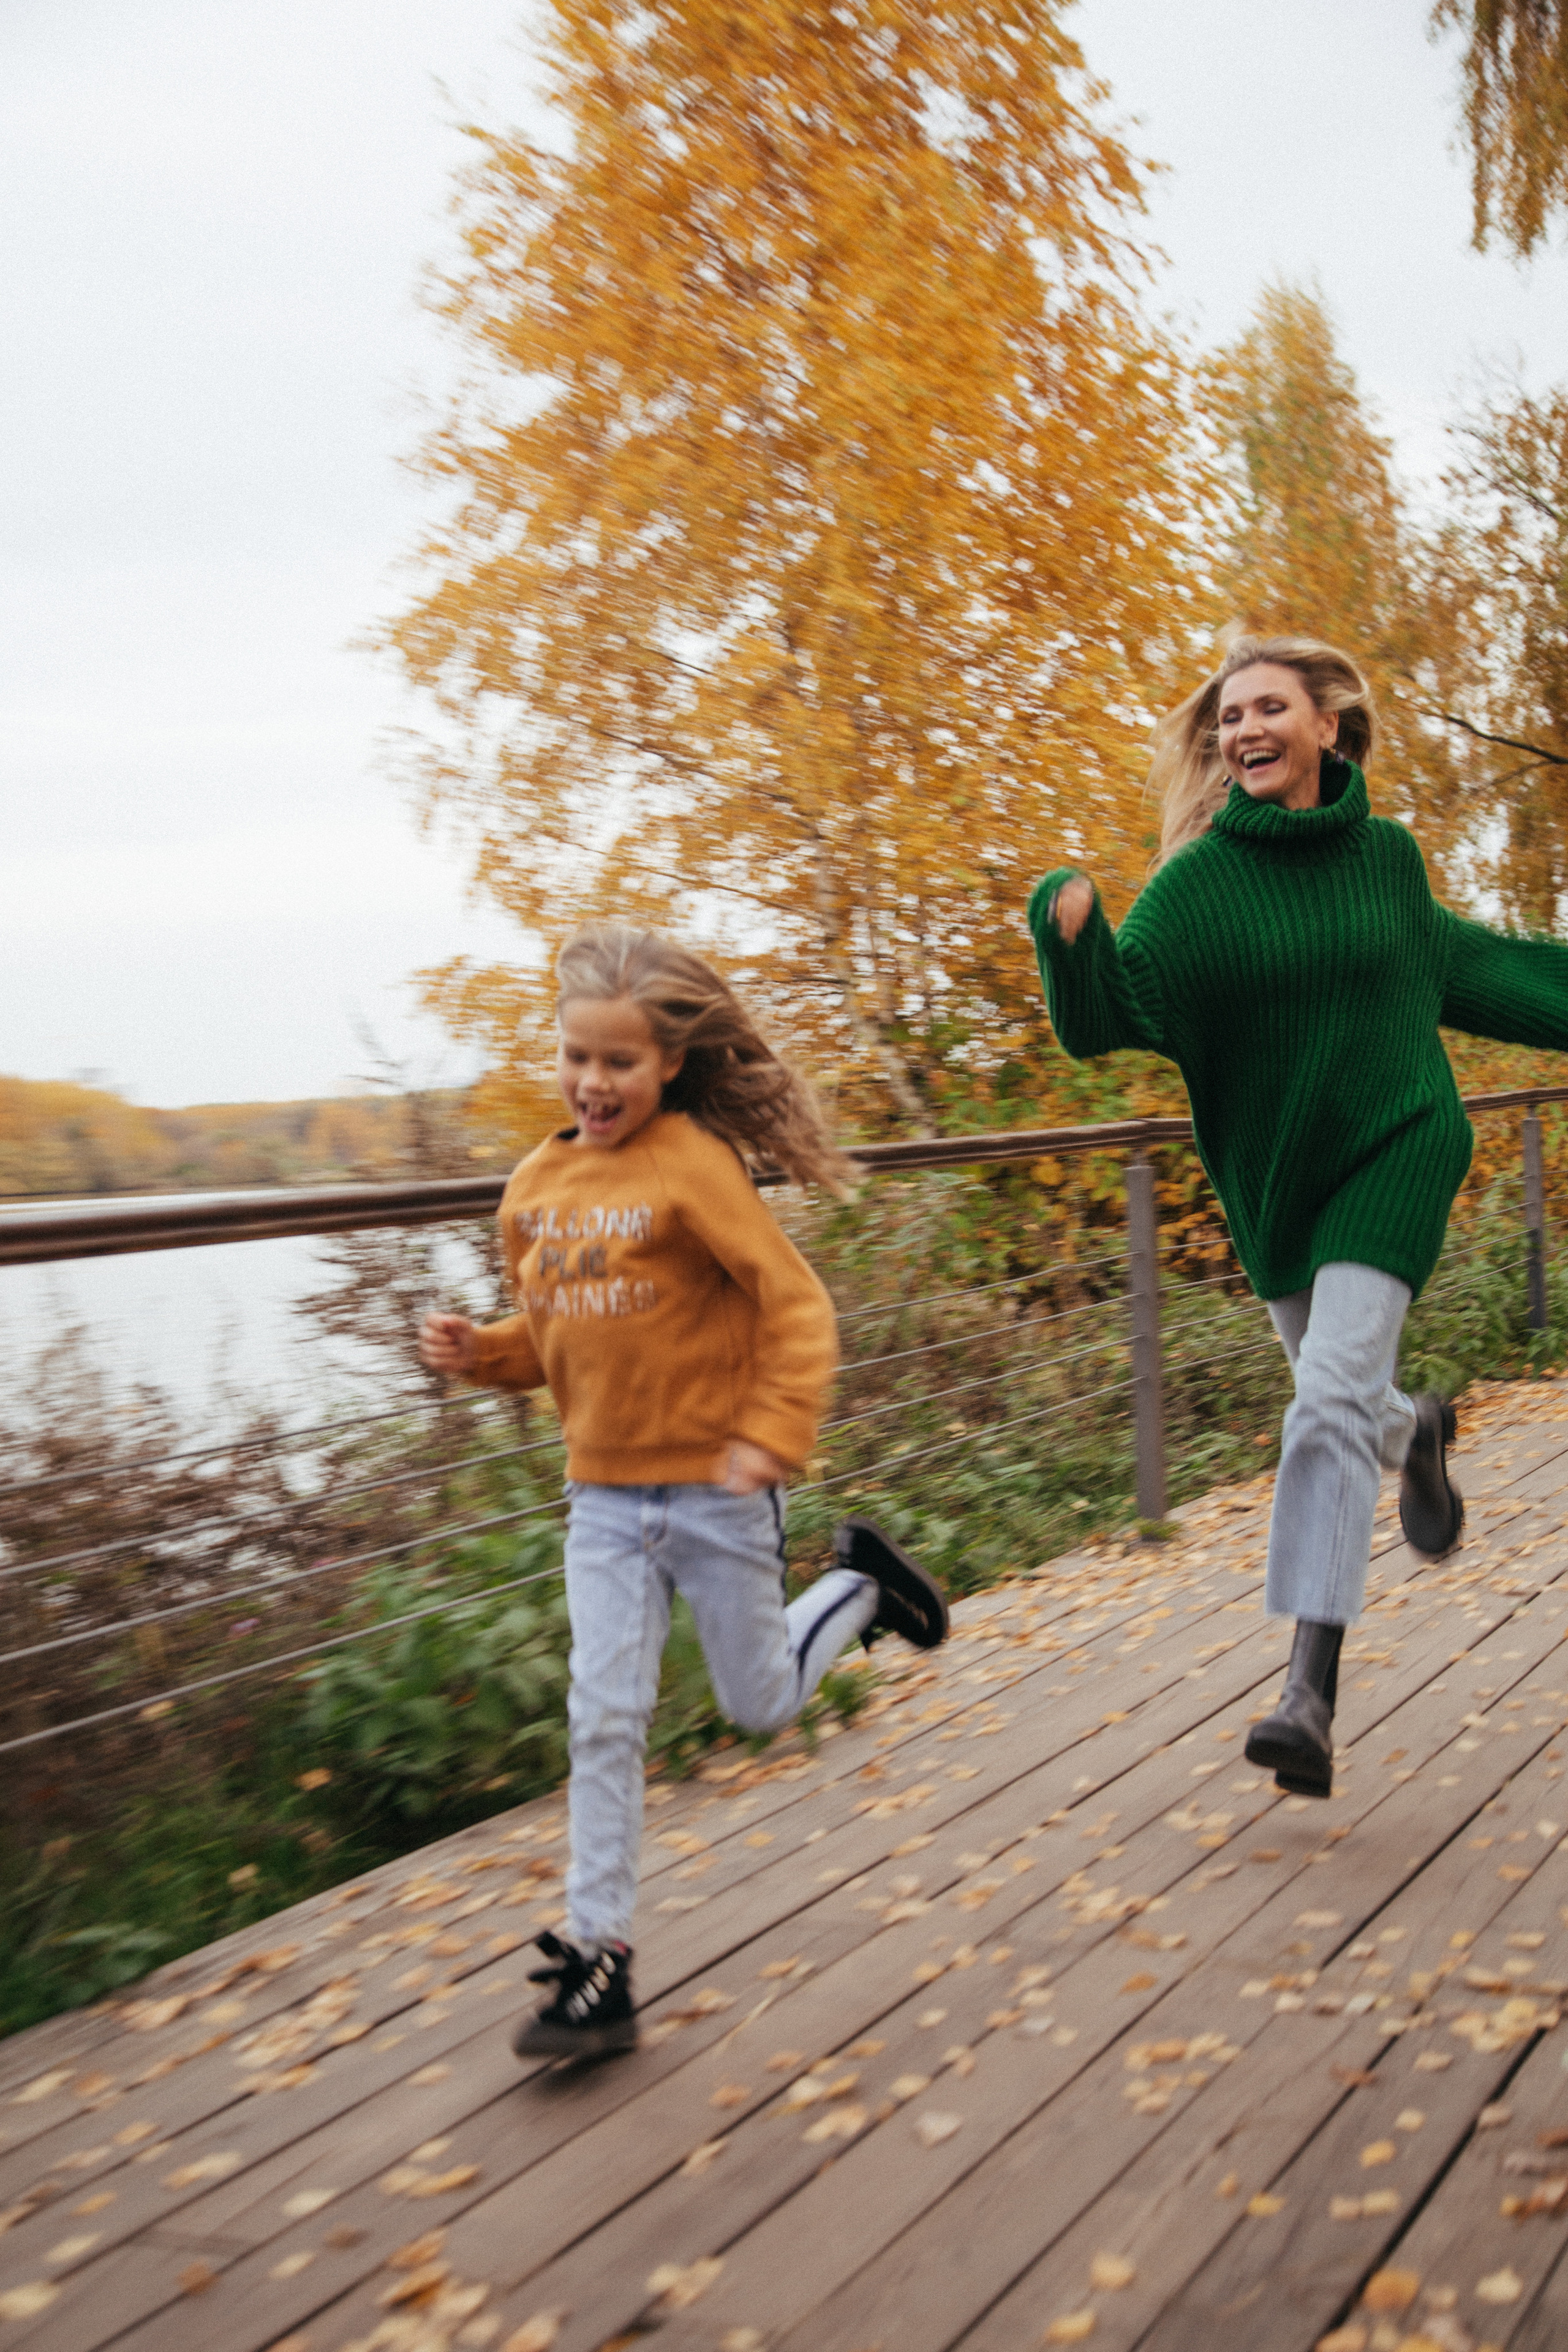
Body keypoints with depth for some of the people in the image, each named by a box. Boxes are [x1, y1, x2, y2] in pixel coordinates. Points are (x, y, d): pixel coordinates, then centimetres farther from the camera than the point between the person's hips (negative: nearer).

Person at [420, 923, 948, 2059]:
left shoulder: (693, 1168, -16)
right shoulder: (535, 1188, 4)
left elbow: (797, 1305, -18)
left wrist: (773, 1434, -27)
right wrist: (480, 1351, -3)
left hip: (715, 1487, -4)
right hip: (605, 1498, 5)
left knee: (761, 1704, 13)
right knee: (604, 1720, 0)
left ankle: (859, 1586, 40)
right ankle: (600, 1963, 9)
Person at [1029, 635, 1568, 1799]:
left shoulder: (1388, 855, -3)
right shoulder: (1199, 880, -9)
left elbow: (1446, 962, 17)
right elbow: (1109, 1014, -20)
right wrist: (1070, 928, -39)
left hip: (1393, 1149, -2)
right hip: (1272, 1174, 2)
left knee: (1331, 1406, -16)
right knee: (1337, 1392, 19)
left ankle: (1312, 1694, -12)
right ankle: (1418, 1430, 57)